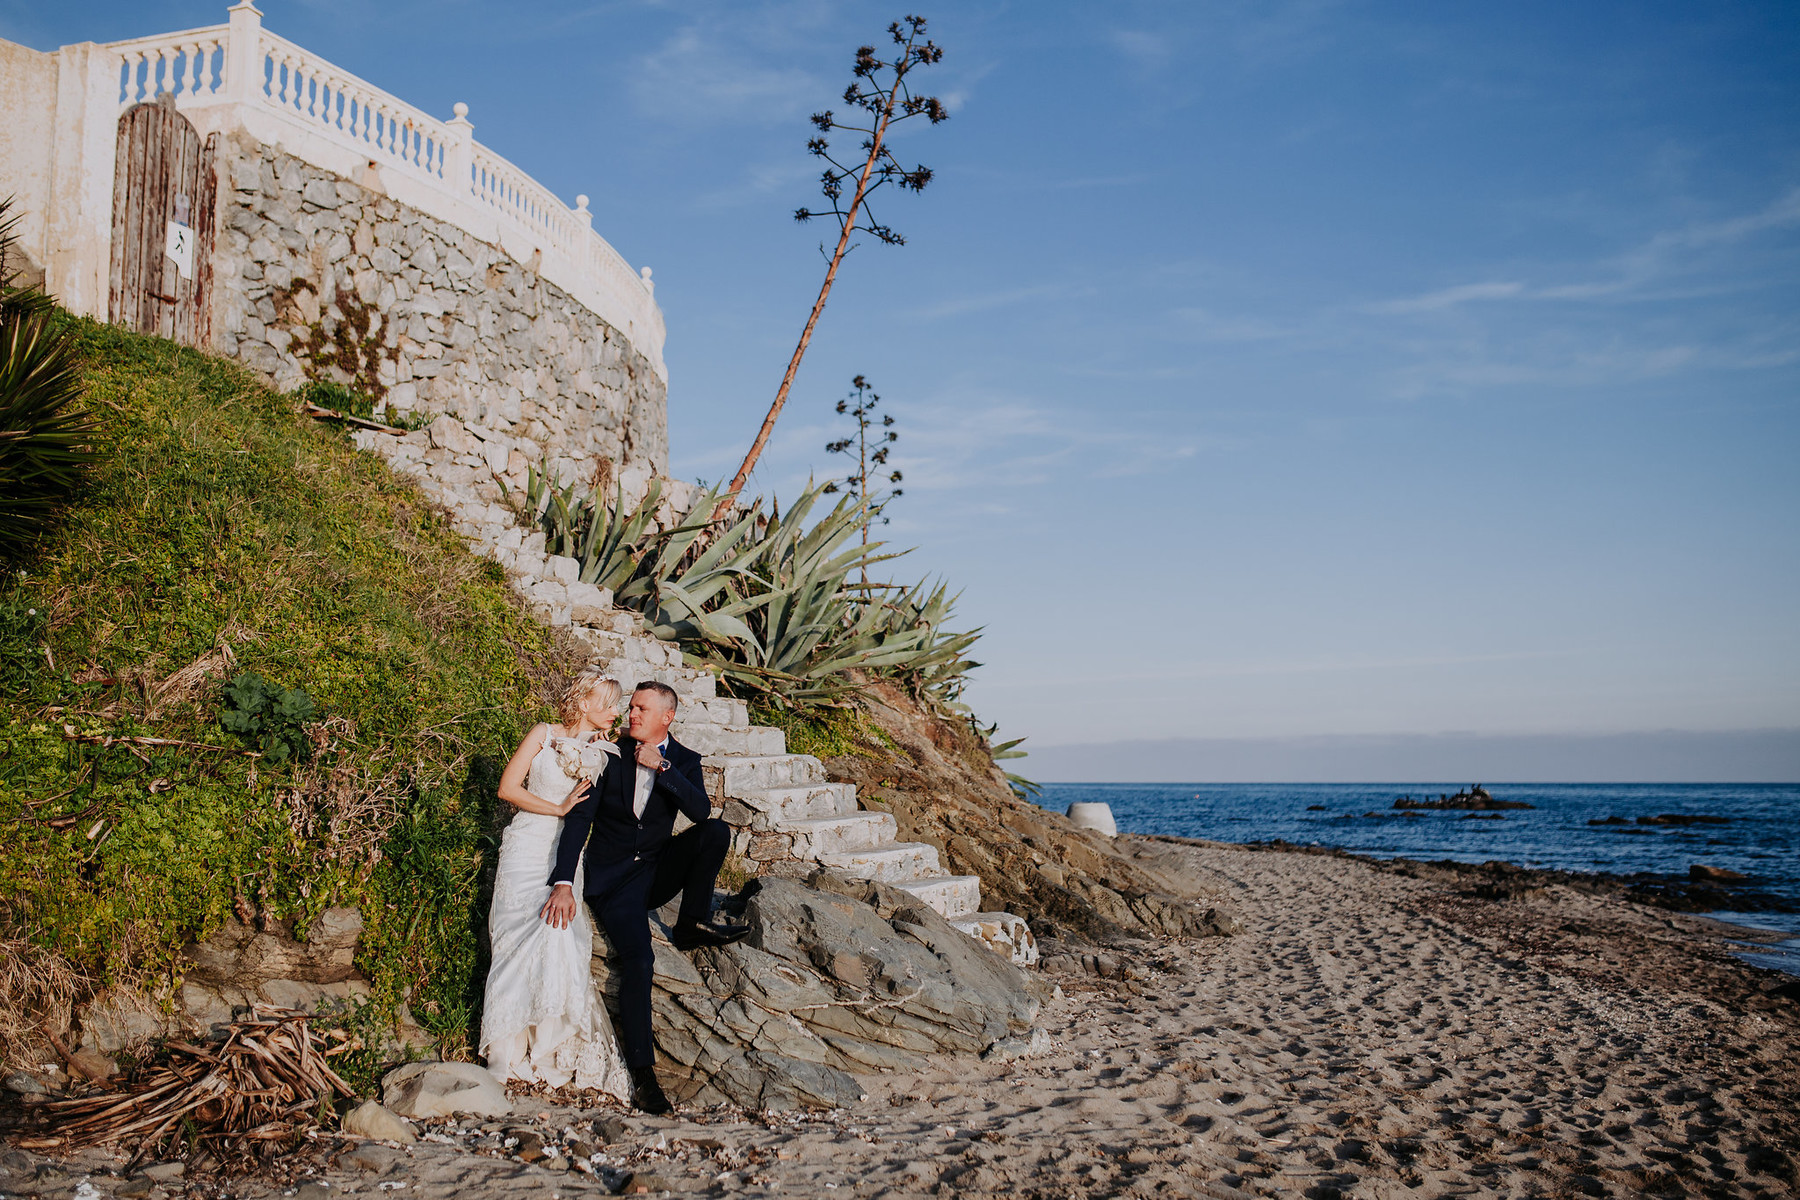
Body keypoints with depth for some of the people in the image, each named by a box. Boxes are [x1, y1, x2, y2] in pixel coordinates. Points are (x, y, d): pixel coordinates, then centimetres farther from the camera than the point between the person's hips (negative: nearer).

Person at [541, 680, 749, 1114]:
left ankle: (692, 923, -8)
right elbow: (578, 820, -8)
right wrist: (564, 883, -19)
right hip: (611, 879, -2)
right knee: (638, 959, -24)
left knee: (716, 831, -23)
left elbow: (701, 811, -17)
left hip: (658, 870, 3)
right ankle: (642, 1073, -17)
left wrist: (662, 767, -27)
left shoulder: (684, 761, 1)